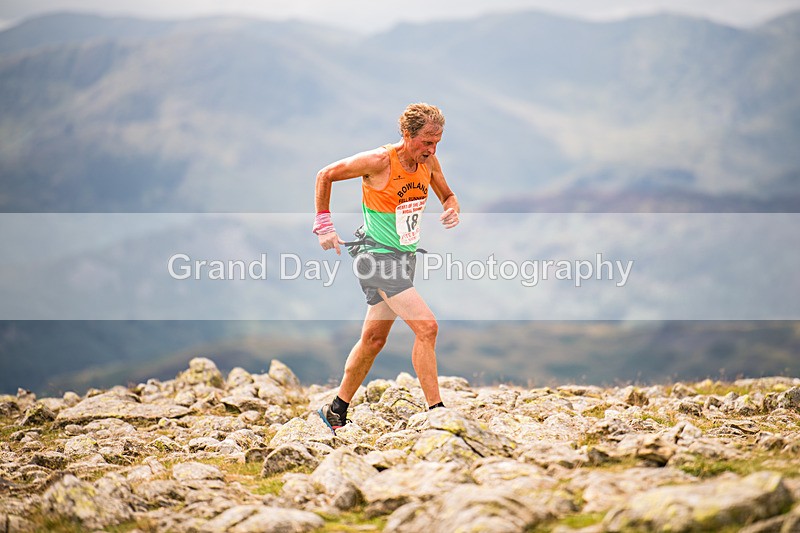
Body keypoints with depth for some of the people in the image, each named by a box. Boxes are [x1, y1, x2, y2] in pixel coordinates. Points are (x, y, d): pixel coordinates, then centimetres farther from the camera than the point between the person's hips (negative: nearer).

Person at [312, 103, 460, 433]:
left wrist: (453, 210, -7)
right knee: (426, 326, -18)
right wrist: (324, 225, -8)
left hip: (406, 257, 8)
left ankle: (335, 412, 29)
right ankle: (436, 412, -15)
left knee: (374, 338, 15)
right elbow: (325, 175, -7)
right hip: (378, 257, -8)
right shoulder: (379, 161, -18)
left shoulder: (428, 161, 1)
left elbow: (447, 196, 17)